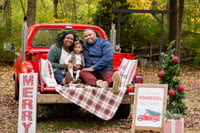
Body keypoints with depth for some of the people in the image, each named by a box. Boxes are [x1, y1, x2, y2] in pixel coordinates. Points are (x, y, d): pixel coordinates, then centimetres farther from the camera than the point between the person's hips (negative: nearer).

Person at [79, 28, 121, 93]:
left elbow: (107, 57, -12)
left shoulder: (104, 43, 2)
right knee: (82, 72, -28)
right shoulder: (84, 45, 19)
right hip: (91, 72, 4)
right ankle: (97, 82, -58)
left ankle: (114, 83, -76)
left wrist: (94, 68, -15)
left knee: (110, 75, -37)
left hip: (105, 70, -4)